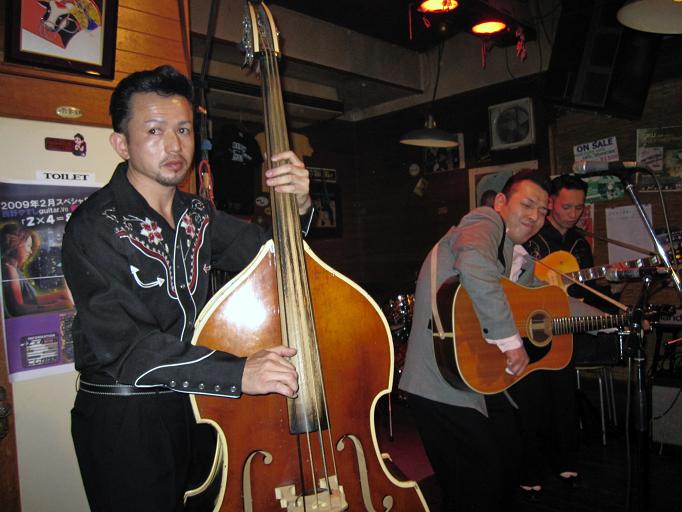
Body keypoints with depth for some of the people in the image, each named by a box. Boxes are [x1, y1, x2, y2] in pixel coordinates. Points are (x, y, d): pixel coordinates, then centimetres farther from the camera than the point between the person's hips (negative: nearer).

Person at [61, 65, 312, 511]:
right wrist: (237, 373, -36)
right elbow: (117, 343, -26)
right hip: (124, 422, -6)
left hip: (196, 406, 6)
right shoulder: (94, 227, -17)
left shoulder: (197, 216, 6)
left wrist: (297, 206, -19)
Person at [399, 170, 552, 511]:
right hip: (444, 389, -10)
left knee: (509, 467, 22)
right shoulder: (487, 222, -11)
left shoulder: (520, 258, 18)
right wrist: (510, 338, -27)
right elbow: (474, 265, -34)